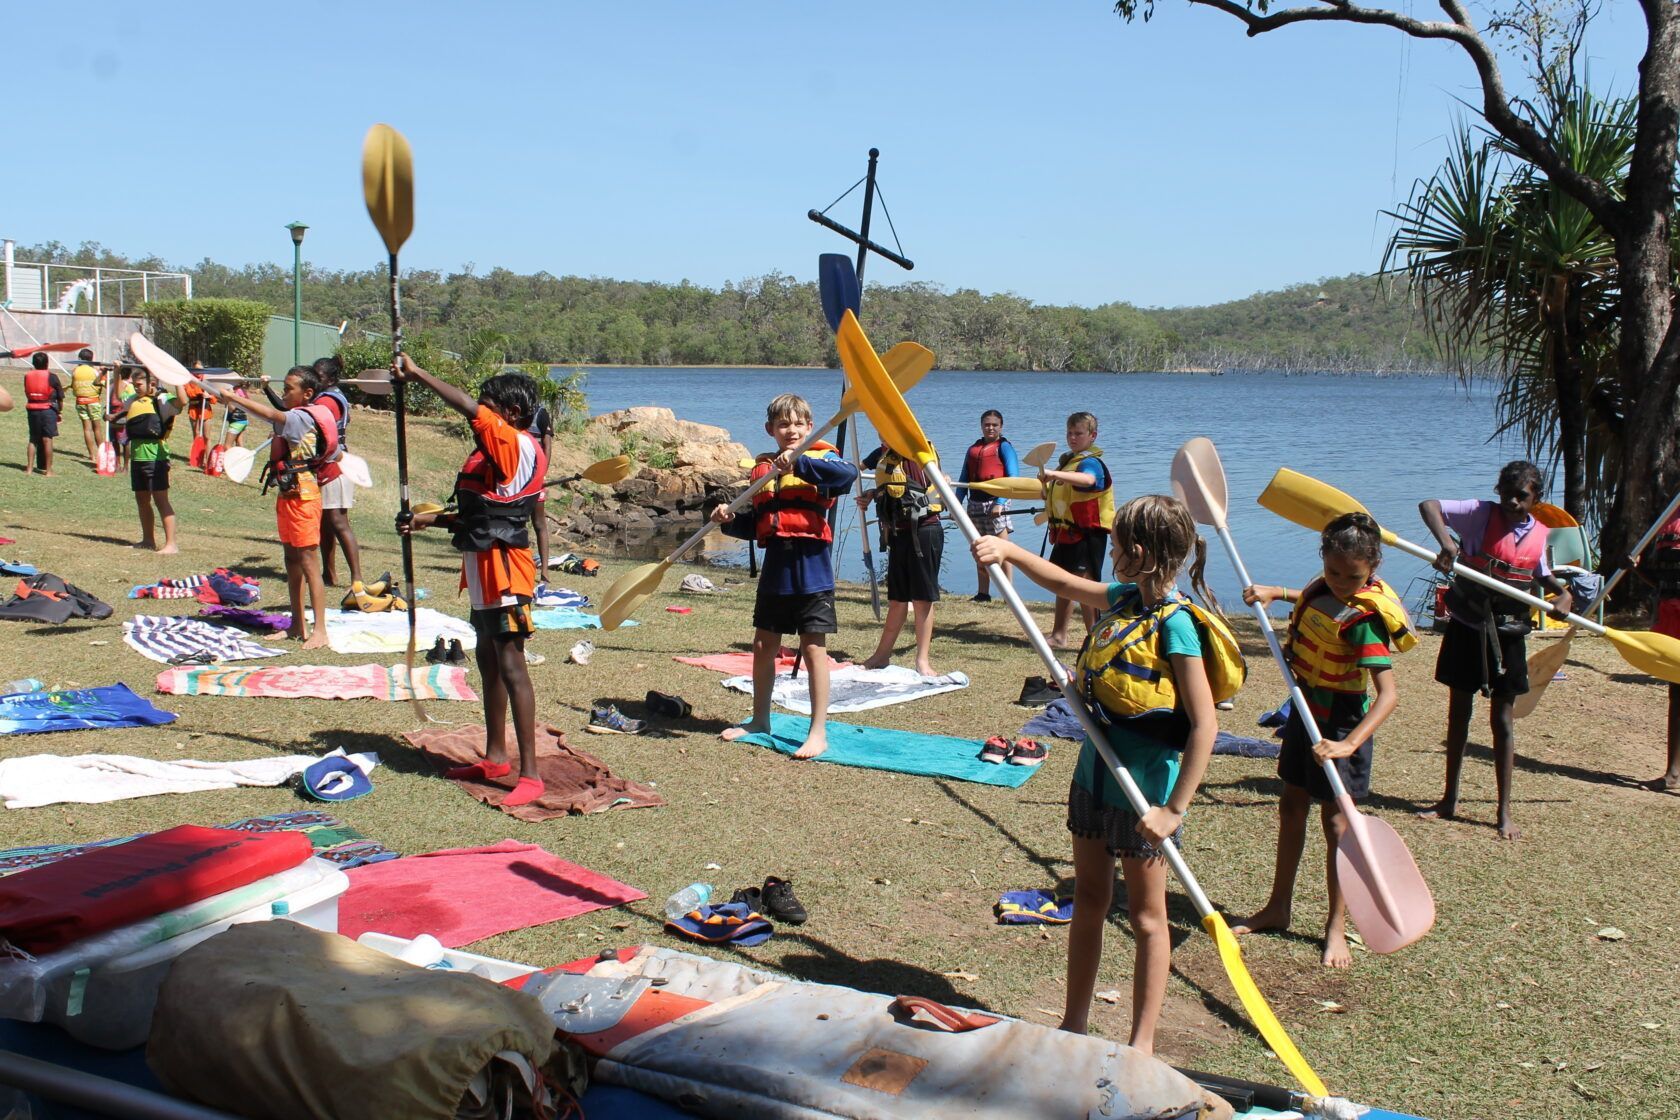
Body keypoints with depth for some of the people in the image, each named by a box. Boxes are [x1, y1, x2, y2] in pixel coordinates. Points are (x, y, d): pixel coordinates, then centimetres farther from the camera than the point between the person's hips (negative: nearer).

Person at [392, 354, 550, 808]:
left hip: (503, 567, -11)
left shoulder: (518, 447, -14)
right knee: (488, 660, 18)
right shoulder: (494, 452, 17)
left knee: (510, 665, -11)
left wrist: (416, 373, -22)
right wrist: (429, 520, 16)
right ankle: (495, 758, 30)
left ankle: (529, 775, -9)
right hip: (483, 566, 11)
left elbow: (469, 408, -29)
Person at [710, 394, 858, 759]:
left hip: (811, 567, -6)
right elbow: (753, 525, 16)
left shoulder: (820, 457, -3)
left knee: (813, 647, -3)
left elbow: (849, 473, -27)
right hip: (775, 567, 6)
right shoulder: (762, 468, 14)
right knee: (763, 646, 13)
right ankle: (759, 720, 30)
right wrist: (729, 520, -3)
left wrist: (798, 463, -31)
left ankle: (818, 732, 4)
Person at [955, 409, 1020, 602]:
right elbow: (963, 479, 17)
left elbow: (1013, 478, -11)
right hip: (974, 503, 6)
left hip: (995, 502, -6)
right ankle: (983, 594, 15)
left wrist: (1000, 503, -21)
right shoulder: (973, 449, 15)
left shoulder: (1004, 447, -2)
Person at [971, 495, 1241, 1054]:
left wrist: (1175, 808, -24)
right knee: (1088, 901, 17)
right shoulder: (1124, 599, 2)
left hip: (1145, 787, -8)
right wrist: (1008, 550, 10)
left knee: (1145, 916, 7)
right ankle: (1073, 1024, 31)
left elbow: (1204, 724, -23)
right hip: (1096, 772, 8)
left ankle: (1141, 1044, 21)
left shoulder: (1176, 623, -21)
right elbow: (1064, 583, 21)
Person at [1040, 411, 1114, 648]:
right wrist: (1047, 489, 13)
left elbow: (1088, 479, -39)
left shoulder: (1091, 462, -13)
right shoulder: (1067, 460, 16)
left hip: (1087, 532, -10)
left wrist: (1055, 474, -51)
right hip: (1066, 531, 10)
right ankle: (1059, 636, 26)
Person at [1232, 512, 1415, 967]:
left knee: (1335, 818, 0)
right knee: (1292, 806, 16)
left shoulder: (1364, 618, -27)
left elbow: (1388, 694, -33)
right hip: (1307, 710, 8)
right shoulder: (1326, 587, -4)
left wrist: (1349, 744, -44)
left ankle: (1337, 927, 14)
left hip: (1342, 721, -8)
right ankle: (1279, 907, 31)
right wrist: (1274, 592, 11)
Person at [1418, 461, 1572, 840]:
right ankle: (1450, 800, 23)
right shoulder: (1480, 514, -9)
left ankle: (1504, 812, 12)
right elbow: (1429, 506, -21)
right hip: (1466, 627, -1)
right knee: (1458, 712, 11)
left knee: (1502, 719, 5)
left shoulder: (1539, 534, 1)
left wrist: (1563, 594, -1)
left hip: (1507, 634, 1)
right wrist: (1445, 540, -38)